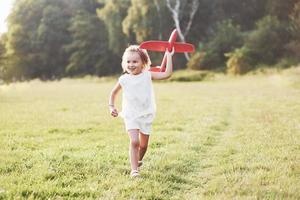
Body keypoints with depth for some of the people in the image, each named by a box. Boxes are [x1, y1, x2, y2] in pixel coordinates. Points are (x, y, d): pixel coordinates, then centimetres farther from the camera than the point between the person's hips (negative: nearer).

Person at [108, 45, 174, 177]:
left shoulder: (148, 75, -6)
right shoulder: (123, 80, -4)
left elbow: (167, 74, -14)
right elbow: (113, 93, 14)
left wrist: (169, 56, -14)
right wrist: (111, 106, 3)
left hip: (146, 115, 1)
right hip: (130, 116, -1)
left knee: (143, 145, 11)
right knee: (134, 141, -20)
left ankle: (138, 160, 42)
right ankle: (134, 169, -14)